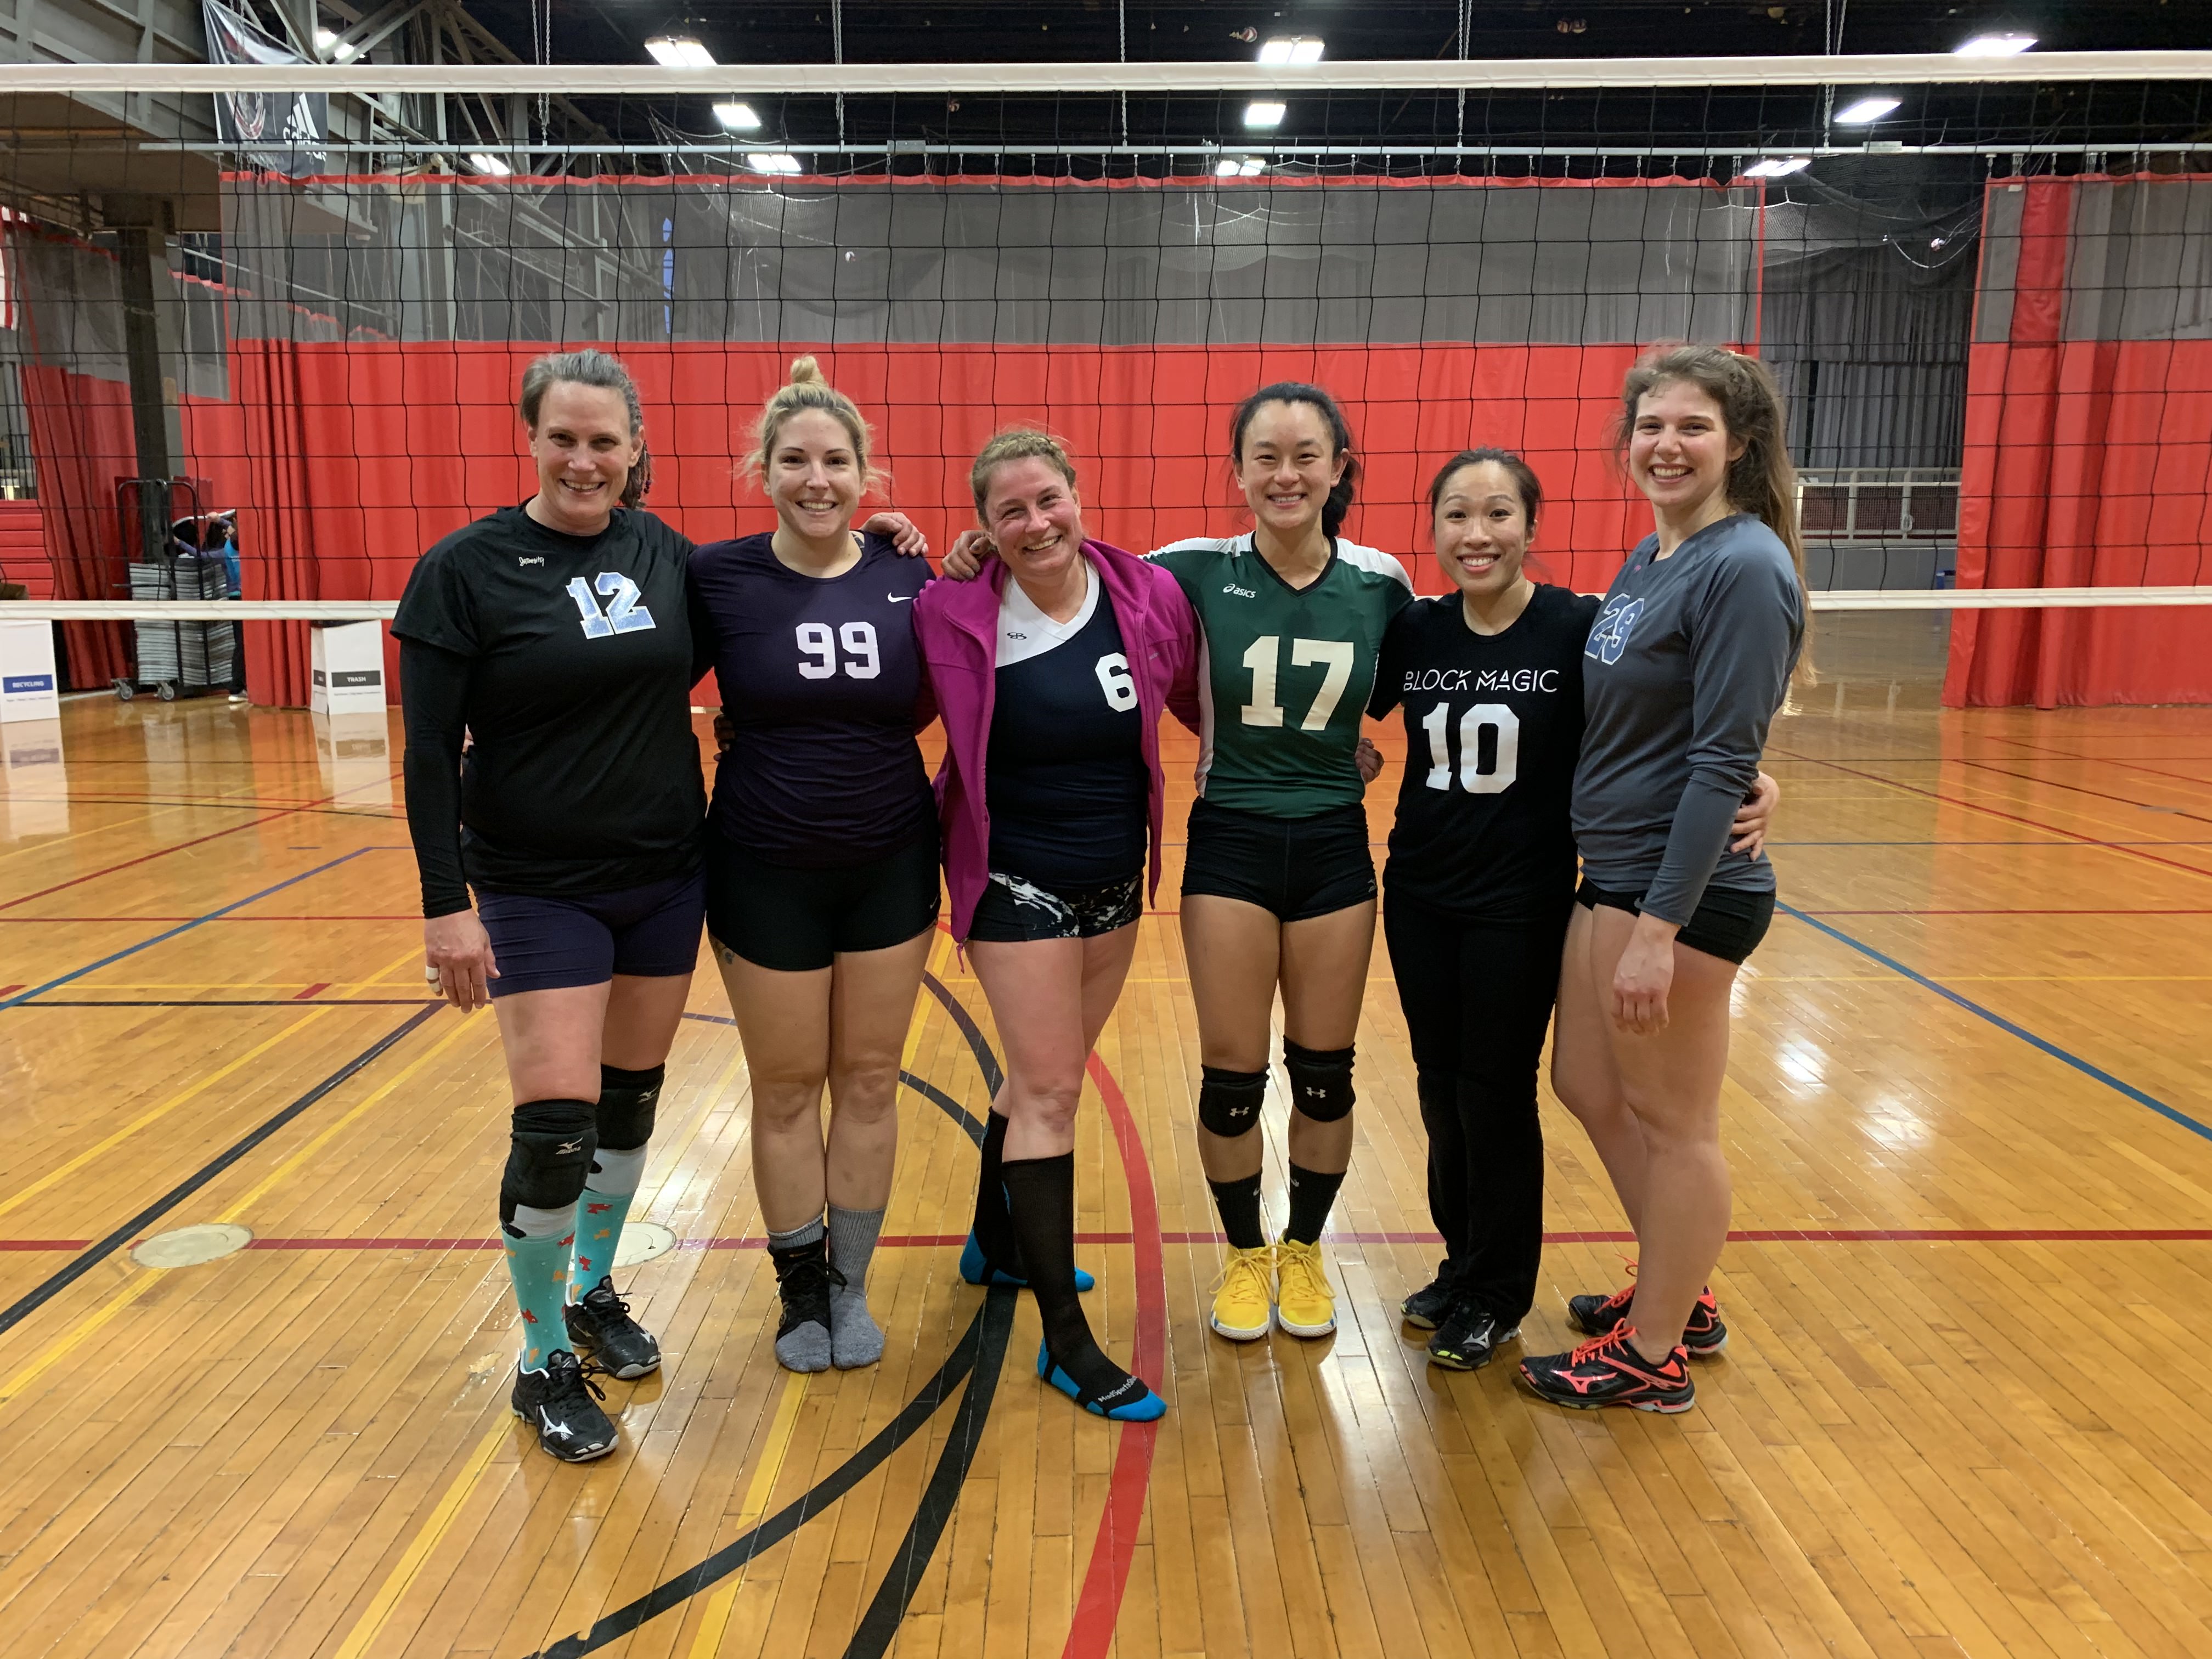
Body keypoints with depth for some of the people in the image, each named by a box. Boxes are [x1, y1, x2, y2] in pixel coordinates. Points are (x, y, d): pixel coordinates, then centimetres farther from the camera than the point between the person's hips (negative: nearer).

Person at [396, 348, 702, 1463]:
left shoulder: (663, 551, 2)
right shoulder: (466, 568, -9)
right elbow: (430, 753, -9)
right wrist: (447, 905, -13)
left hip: (665, 877, 4)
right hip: (537, 888, -4)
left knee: (631, 1099, 14)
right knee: (555, 1123, -6)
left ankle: (594, 1293, 37)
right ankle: (543, 1364, 15)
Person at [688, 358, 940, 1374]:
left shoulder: (903, 571, -3)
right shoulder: (718, 577, -8)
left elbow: (930, 704, 5)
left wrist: (950, 584, -6)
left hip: (890, 867, 2)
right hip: (766, 873, -1)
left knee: (870, 1081, 11)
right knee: (786, 1089, 10)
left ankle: (850, 1286, 30)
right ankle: (800, 1290, 30)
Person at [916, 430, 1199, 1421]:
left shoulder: (1151, 598, -7)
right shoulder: (955, 616, -14)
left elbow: (1199, 706, 6)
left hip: (1115, 881, 5)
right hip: (1018, 882, -4)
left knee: (1048, 1075, 20)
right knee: (1050, 1091, -4)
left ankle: (1003, 1238, 45)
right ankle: (1067, 1342, 7)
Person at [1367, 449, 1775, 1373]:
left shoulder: (1580, 627, -12)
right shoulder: (1413, 631, -1)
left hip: (1523, 904, -4)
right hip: (1420, 895, 4)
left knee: (1497, 1091, 5)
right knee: (1439, 1084, 14)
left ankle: (1496, 1297, 25)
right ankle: (1462, 1261, 34)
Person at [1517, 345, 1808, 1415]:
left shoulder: (1744, 567, -16)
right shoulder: (1650, 559, 11)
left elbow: (1723, 761, -21)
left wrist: (1658, 927, -23)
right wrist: (1622, 903, 12)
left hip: (1681, 889, -9)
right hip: (1613, 873, 9)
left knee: (1673, 1123, 6)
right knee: (1588, 1087, 20)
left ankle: (1651, 1357, 25)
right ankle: (1680, 1295, 39)